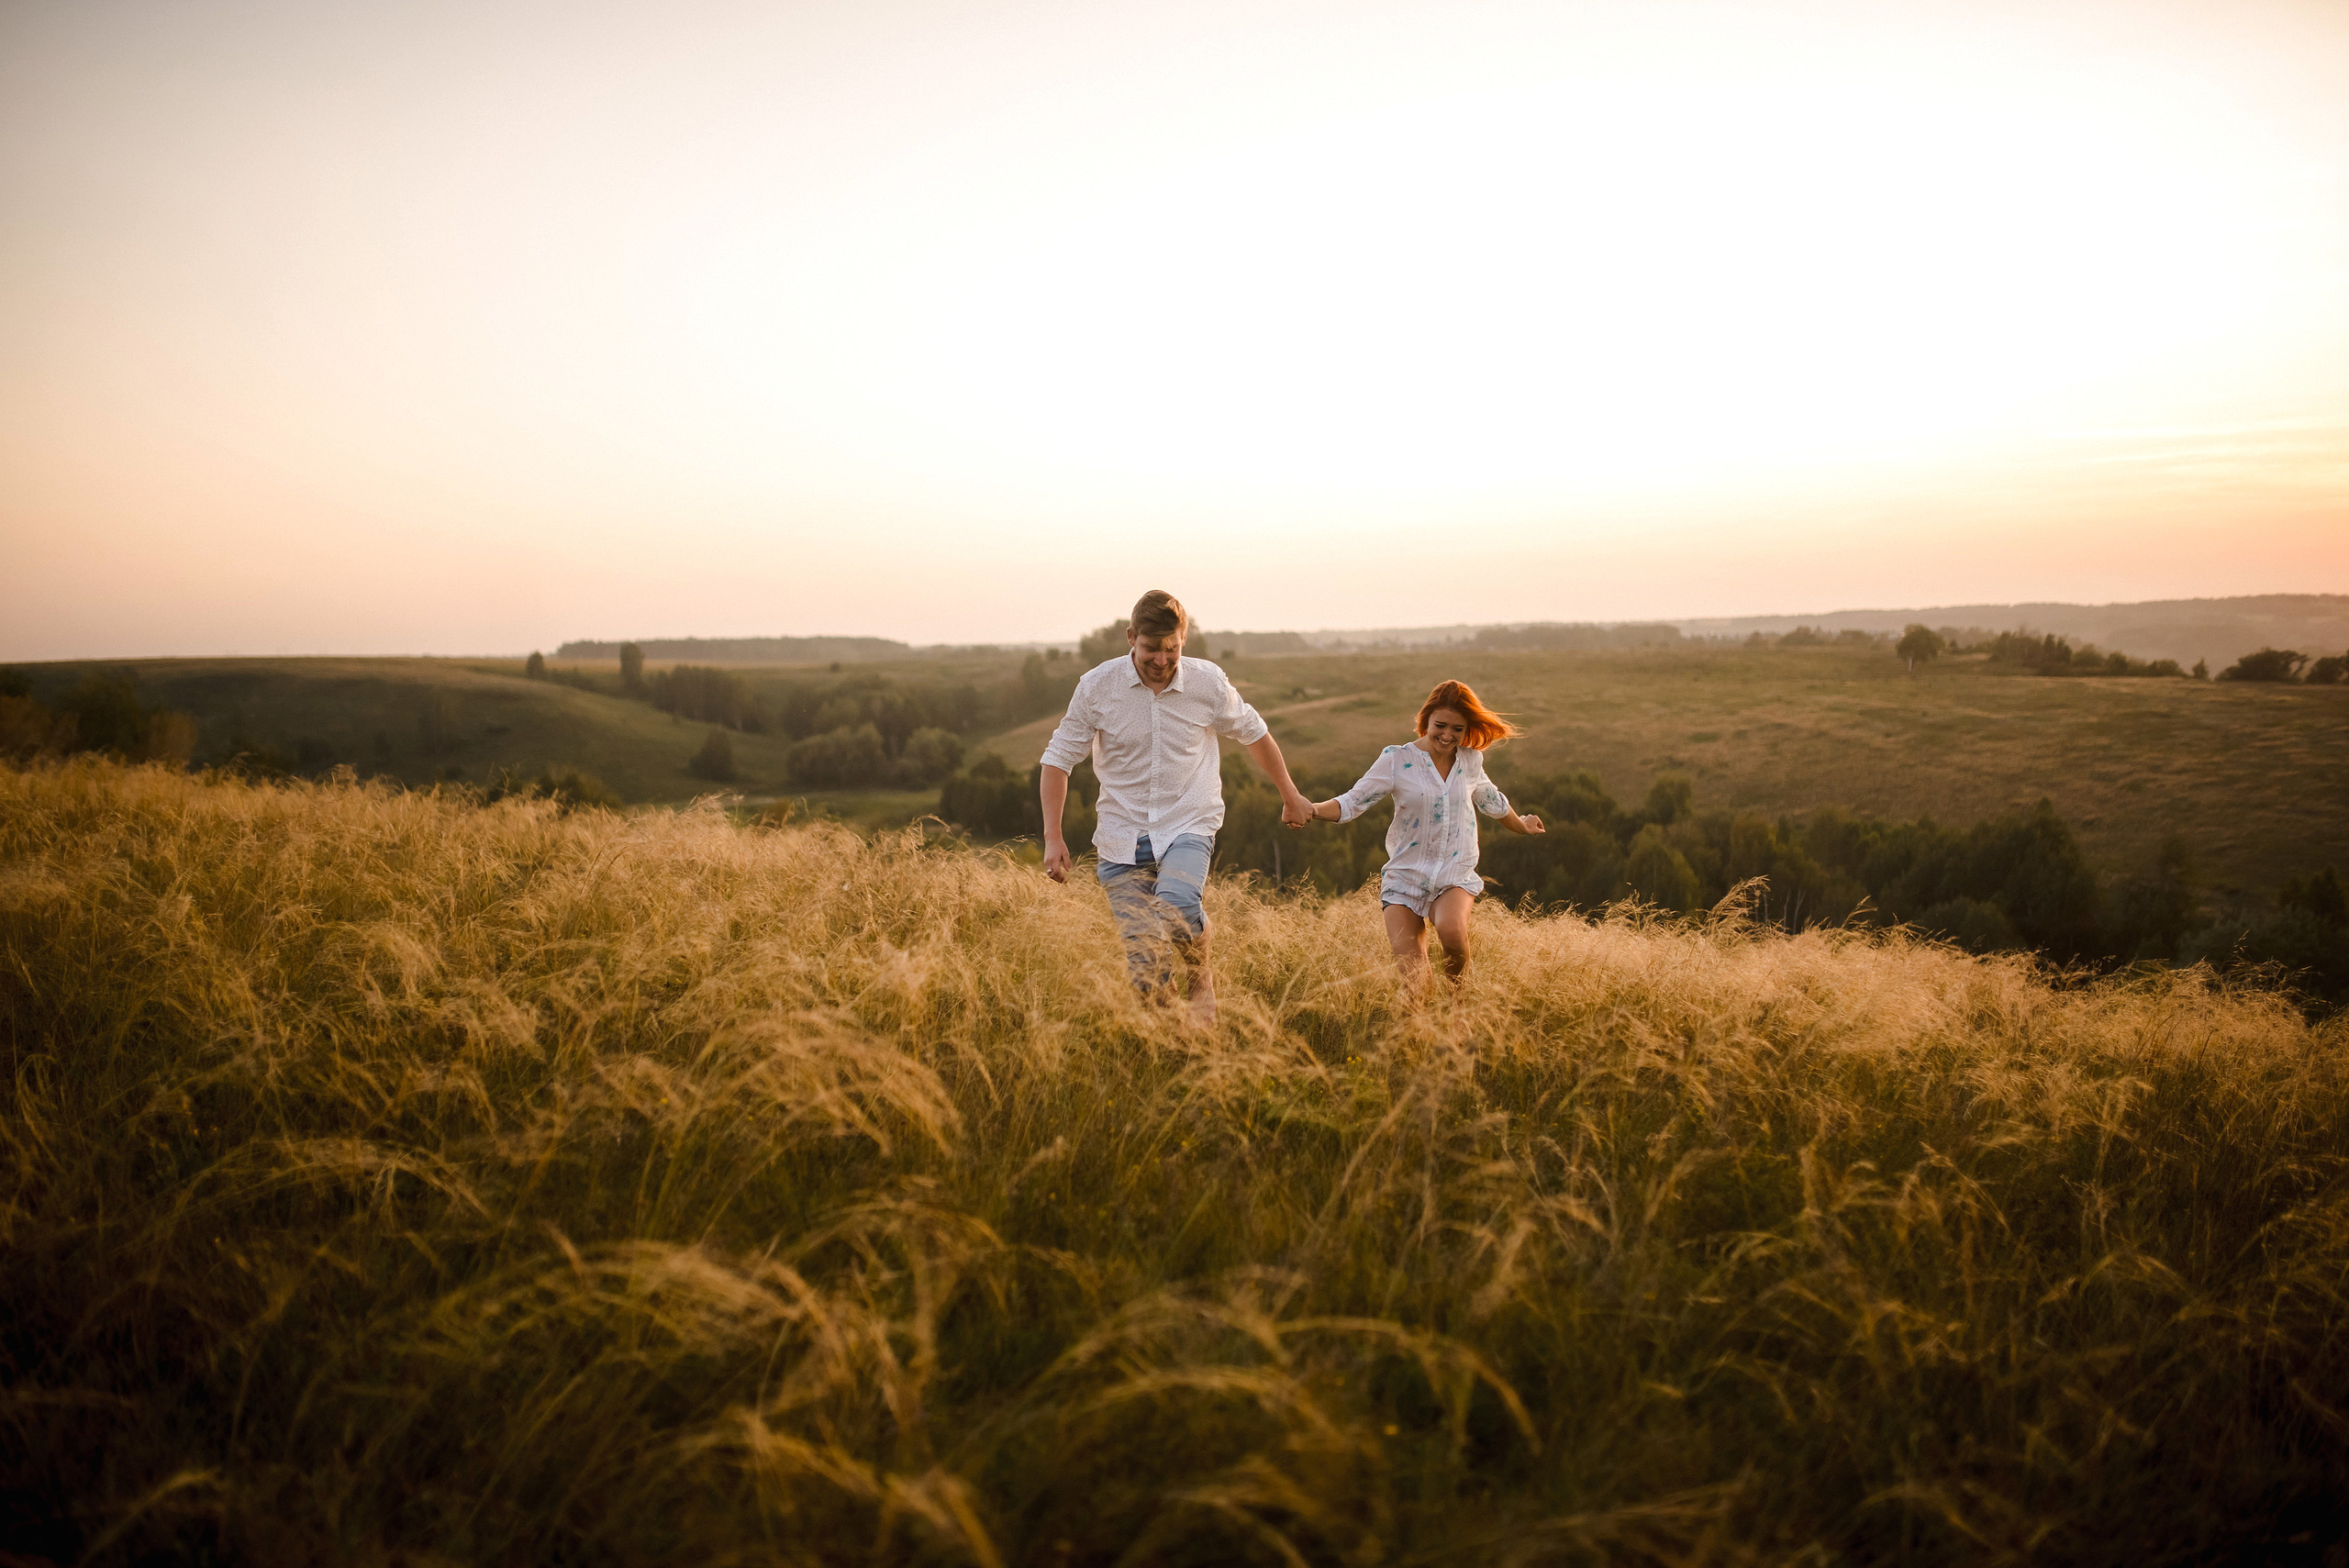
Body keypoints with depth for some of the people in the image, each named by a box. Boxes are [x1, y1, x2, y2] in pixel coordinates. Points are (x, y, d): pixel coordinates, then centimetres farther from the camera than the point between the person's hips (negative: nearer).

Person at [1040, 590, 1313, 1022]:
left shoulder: (1208, 683, -4)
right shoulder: (1097, 686, -7)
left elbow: (1253, 734, 13)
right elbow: (1058, 760, 1)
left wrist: (1290, 795, 23)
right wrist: (1053, 836, -7)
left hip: (1188, 826, -1)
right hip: (1122, 834, 1)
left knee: (1176, 907, -30)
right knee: (1141, 963, -7)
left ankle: (1201, 978, -1)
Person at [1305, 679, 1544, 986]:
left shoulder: (1471, 760, 6)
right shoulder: (1397, 760, -5)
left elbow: (1490, 799, 28)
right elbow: (1352, 802, -8)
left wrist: (1521, 824, 46)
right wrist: (1311, 810, -28)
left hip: (1456, 876, 1)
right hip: (1405, 876, -1)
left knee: (1451, 930, -32)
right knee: (1410, 978, -12)